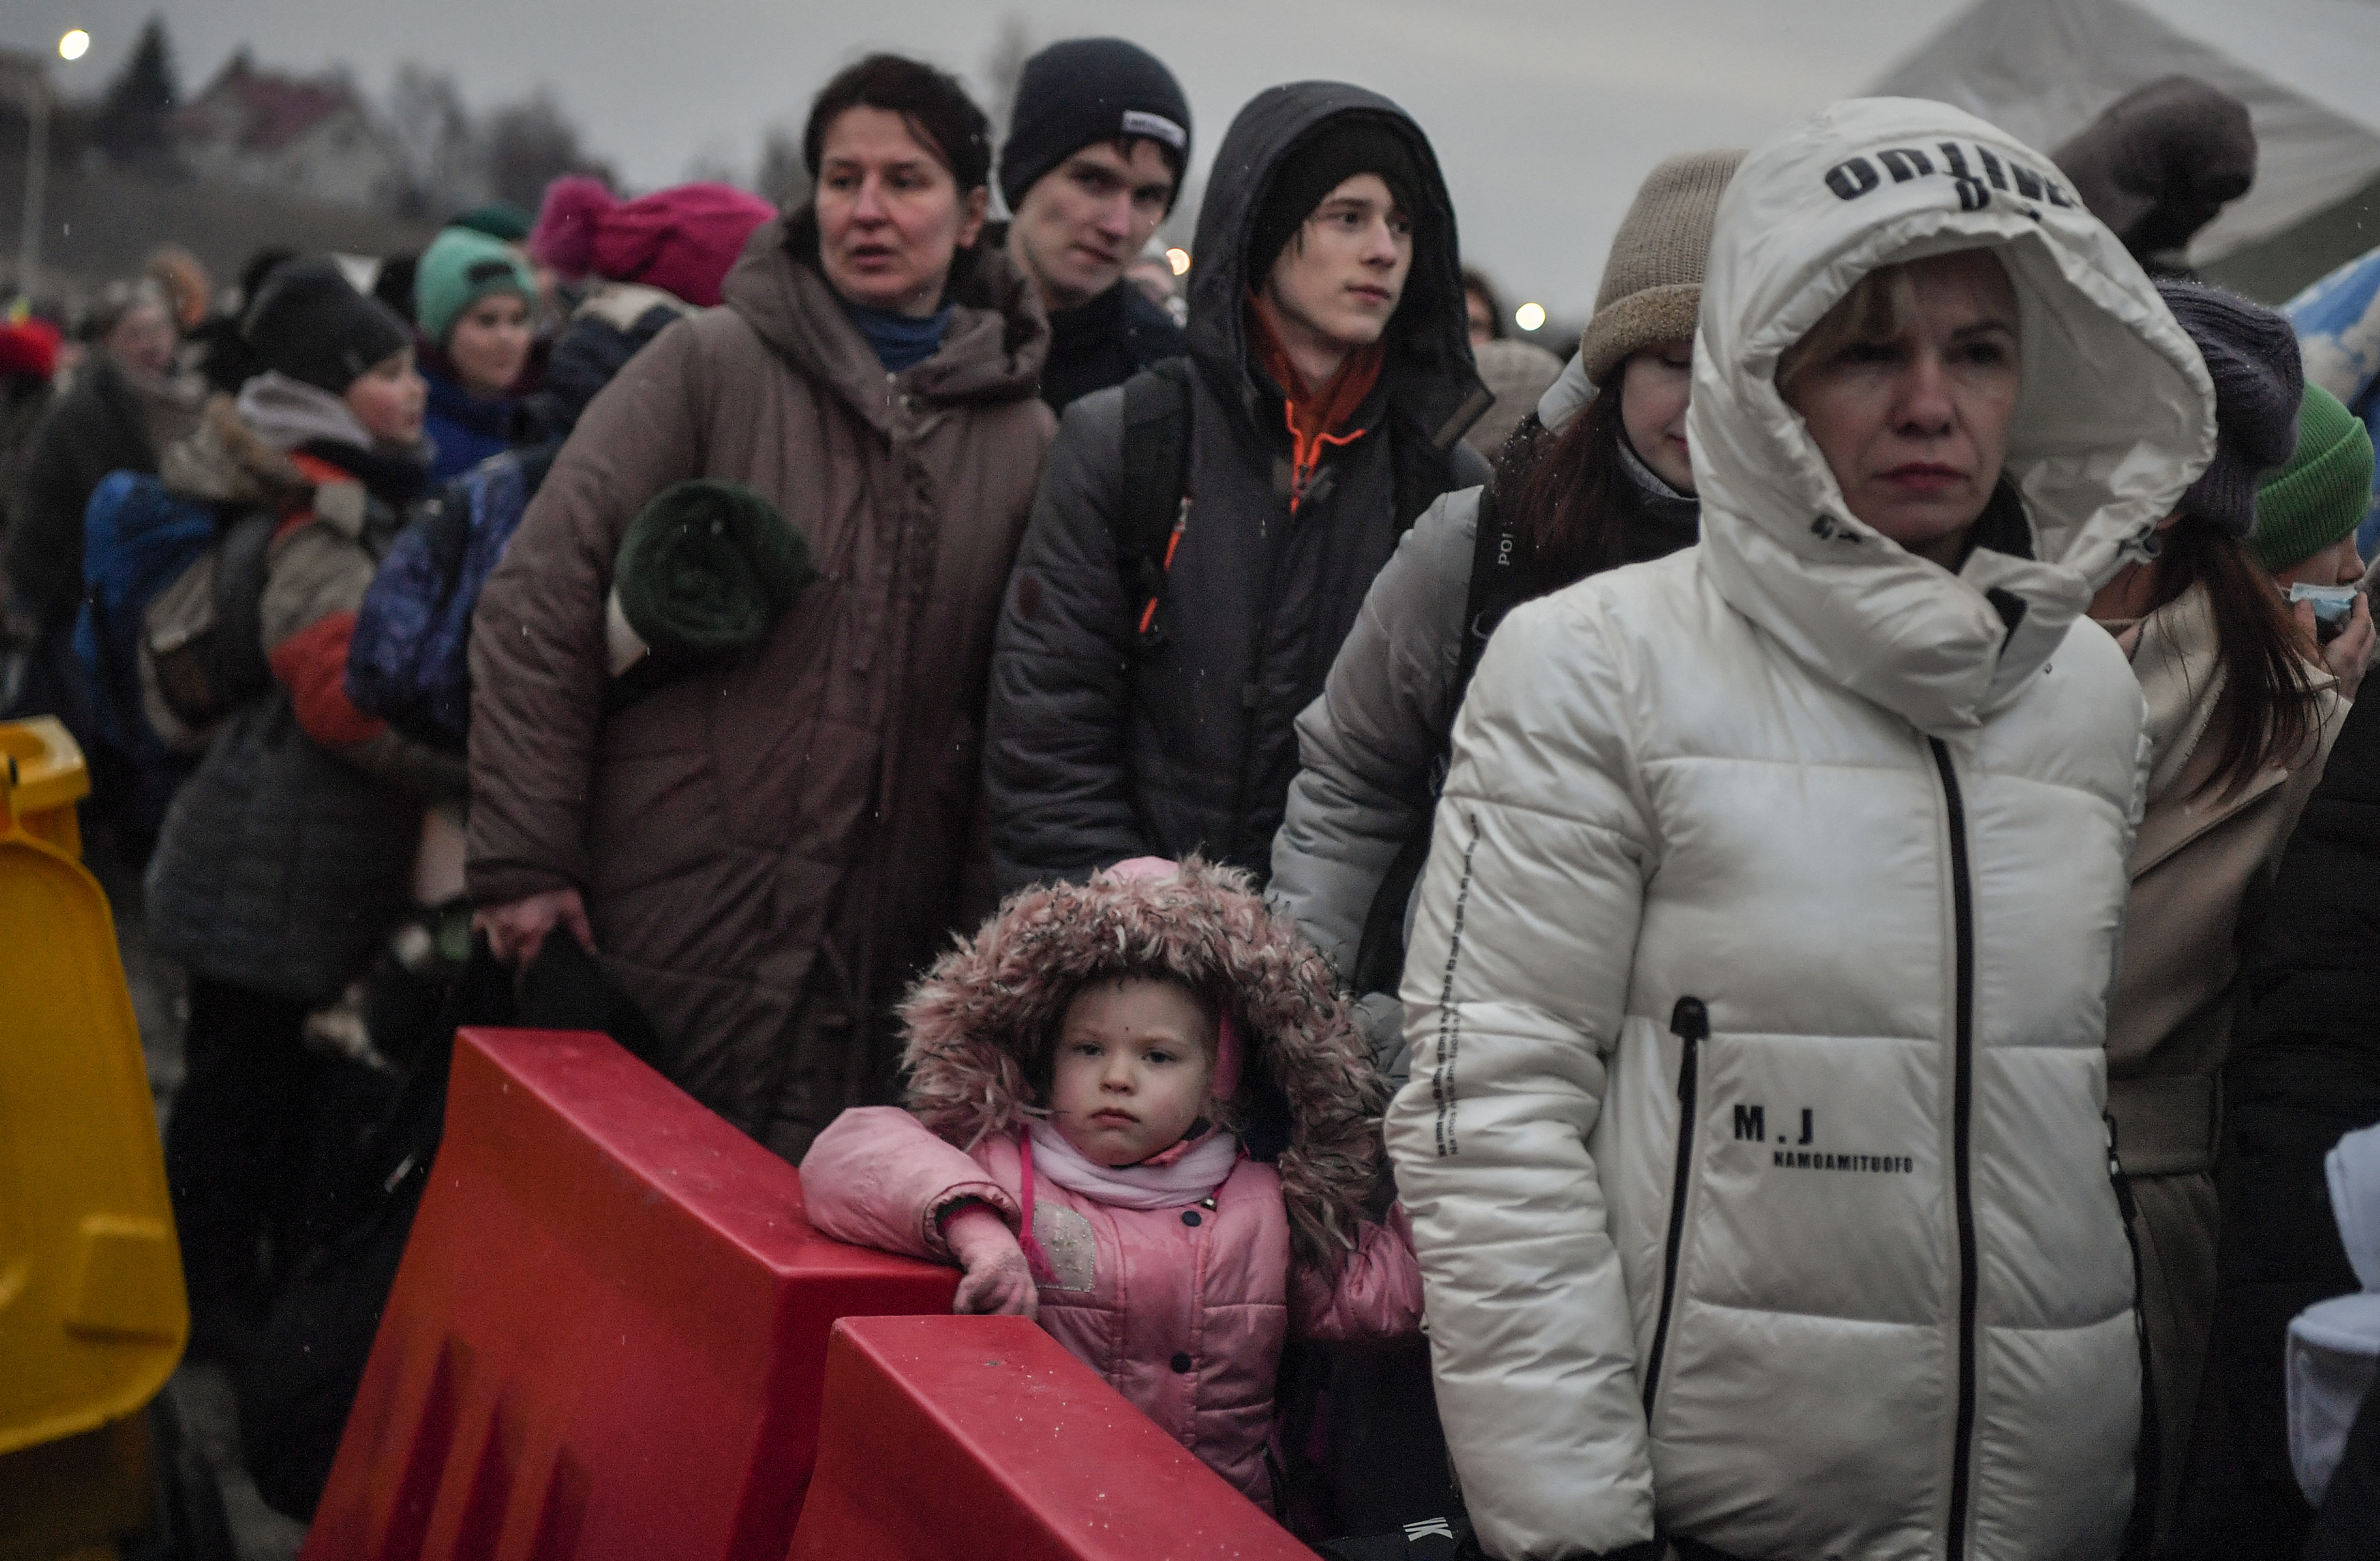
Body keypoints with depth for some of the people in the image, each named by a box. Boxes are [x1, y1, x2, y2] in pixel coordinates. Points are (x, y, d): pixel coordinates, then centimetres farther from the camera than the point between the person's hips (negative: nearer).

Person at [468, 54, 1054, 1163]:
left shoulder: (1021, 437, 8)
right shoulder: (712, 365, -1)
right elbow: (538, 608, -4)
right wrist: (523, 860, -8)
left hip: (879, 974, 2)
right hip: (668, 936, -2)